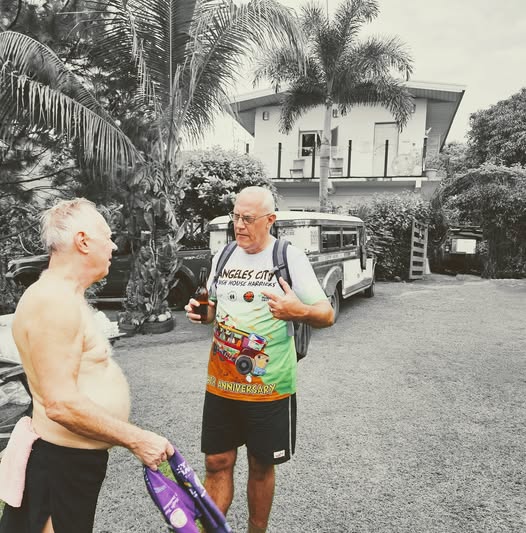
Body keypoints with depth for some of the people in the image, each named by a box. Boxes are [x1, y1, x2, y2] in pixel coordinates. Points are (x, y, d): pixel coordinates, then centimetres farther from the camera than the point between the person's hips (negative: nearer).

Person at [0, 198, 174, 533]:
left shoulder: (64, 296, 10)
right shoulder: (55, 301, -24)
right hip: (64, 461, -10)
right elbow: (61, 403, -29)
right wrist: (137, 439, -22)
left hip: (76, 456, 10)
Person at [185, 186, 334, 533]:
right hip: (221, 384, 4)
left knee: (261, 466, 14)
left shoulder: (290, 257, -9)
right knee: (218, 463, 9)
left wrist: (299, 311, -29)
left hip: (270, 387, -3)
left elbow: (327, 315, -8)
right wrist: (200, 312, -5)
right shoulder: (223, 256, 5)